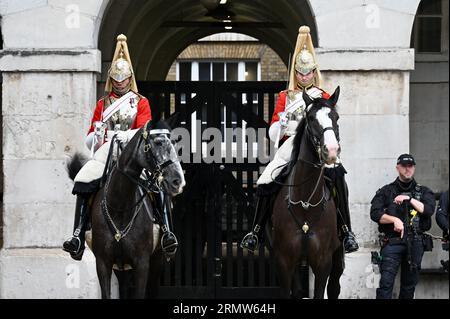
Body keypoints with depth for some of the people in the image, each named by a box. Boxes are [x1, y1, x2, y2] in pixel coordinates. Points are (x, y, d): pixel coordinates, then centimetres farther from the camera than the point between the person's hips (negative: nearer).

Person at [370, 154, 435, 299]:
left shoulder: (423, 192, 13)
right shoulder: (386, 191, 8)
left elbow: (429, 210, -4)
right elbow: (375, 214, -1)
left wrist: (409, 199, -11)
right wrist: (394, 219, -14)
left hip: (415, 243, 2)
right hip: (392, 242, -2)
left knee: (409, 284, 7)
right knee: (386, 282, -14)